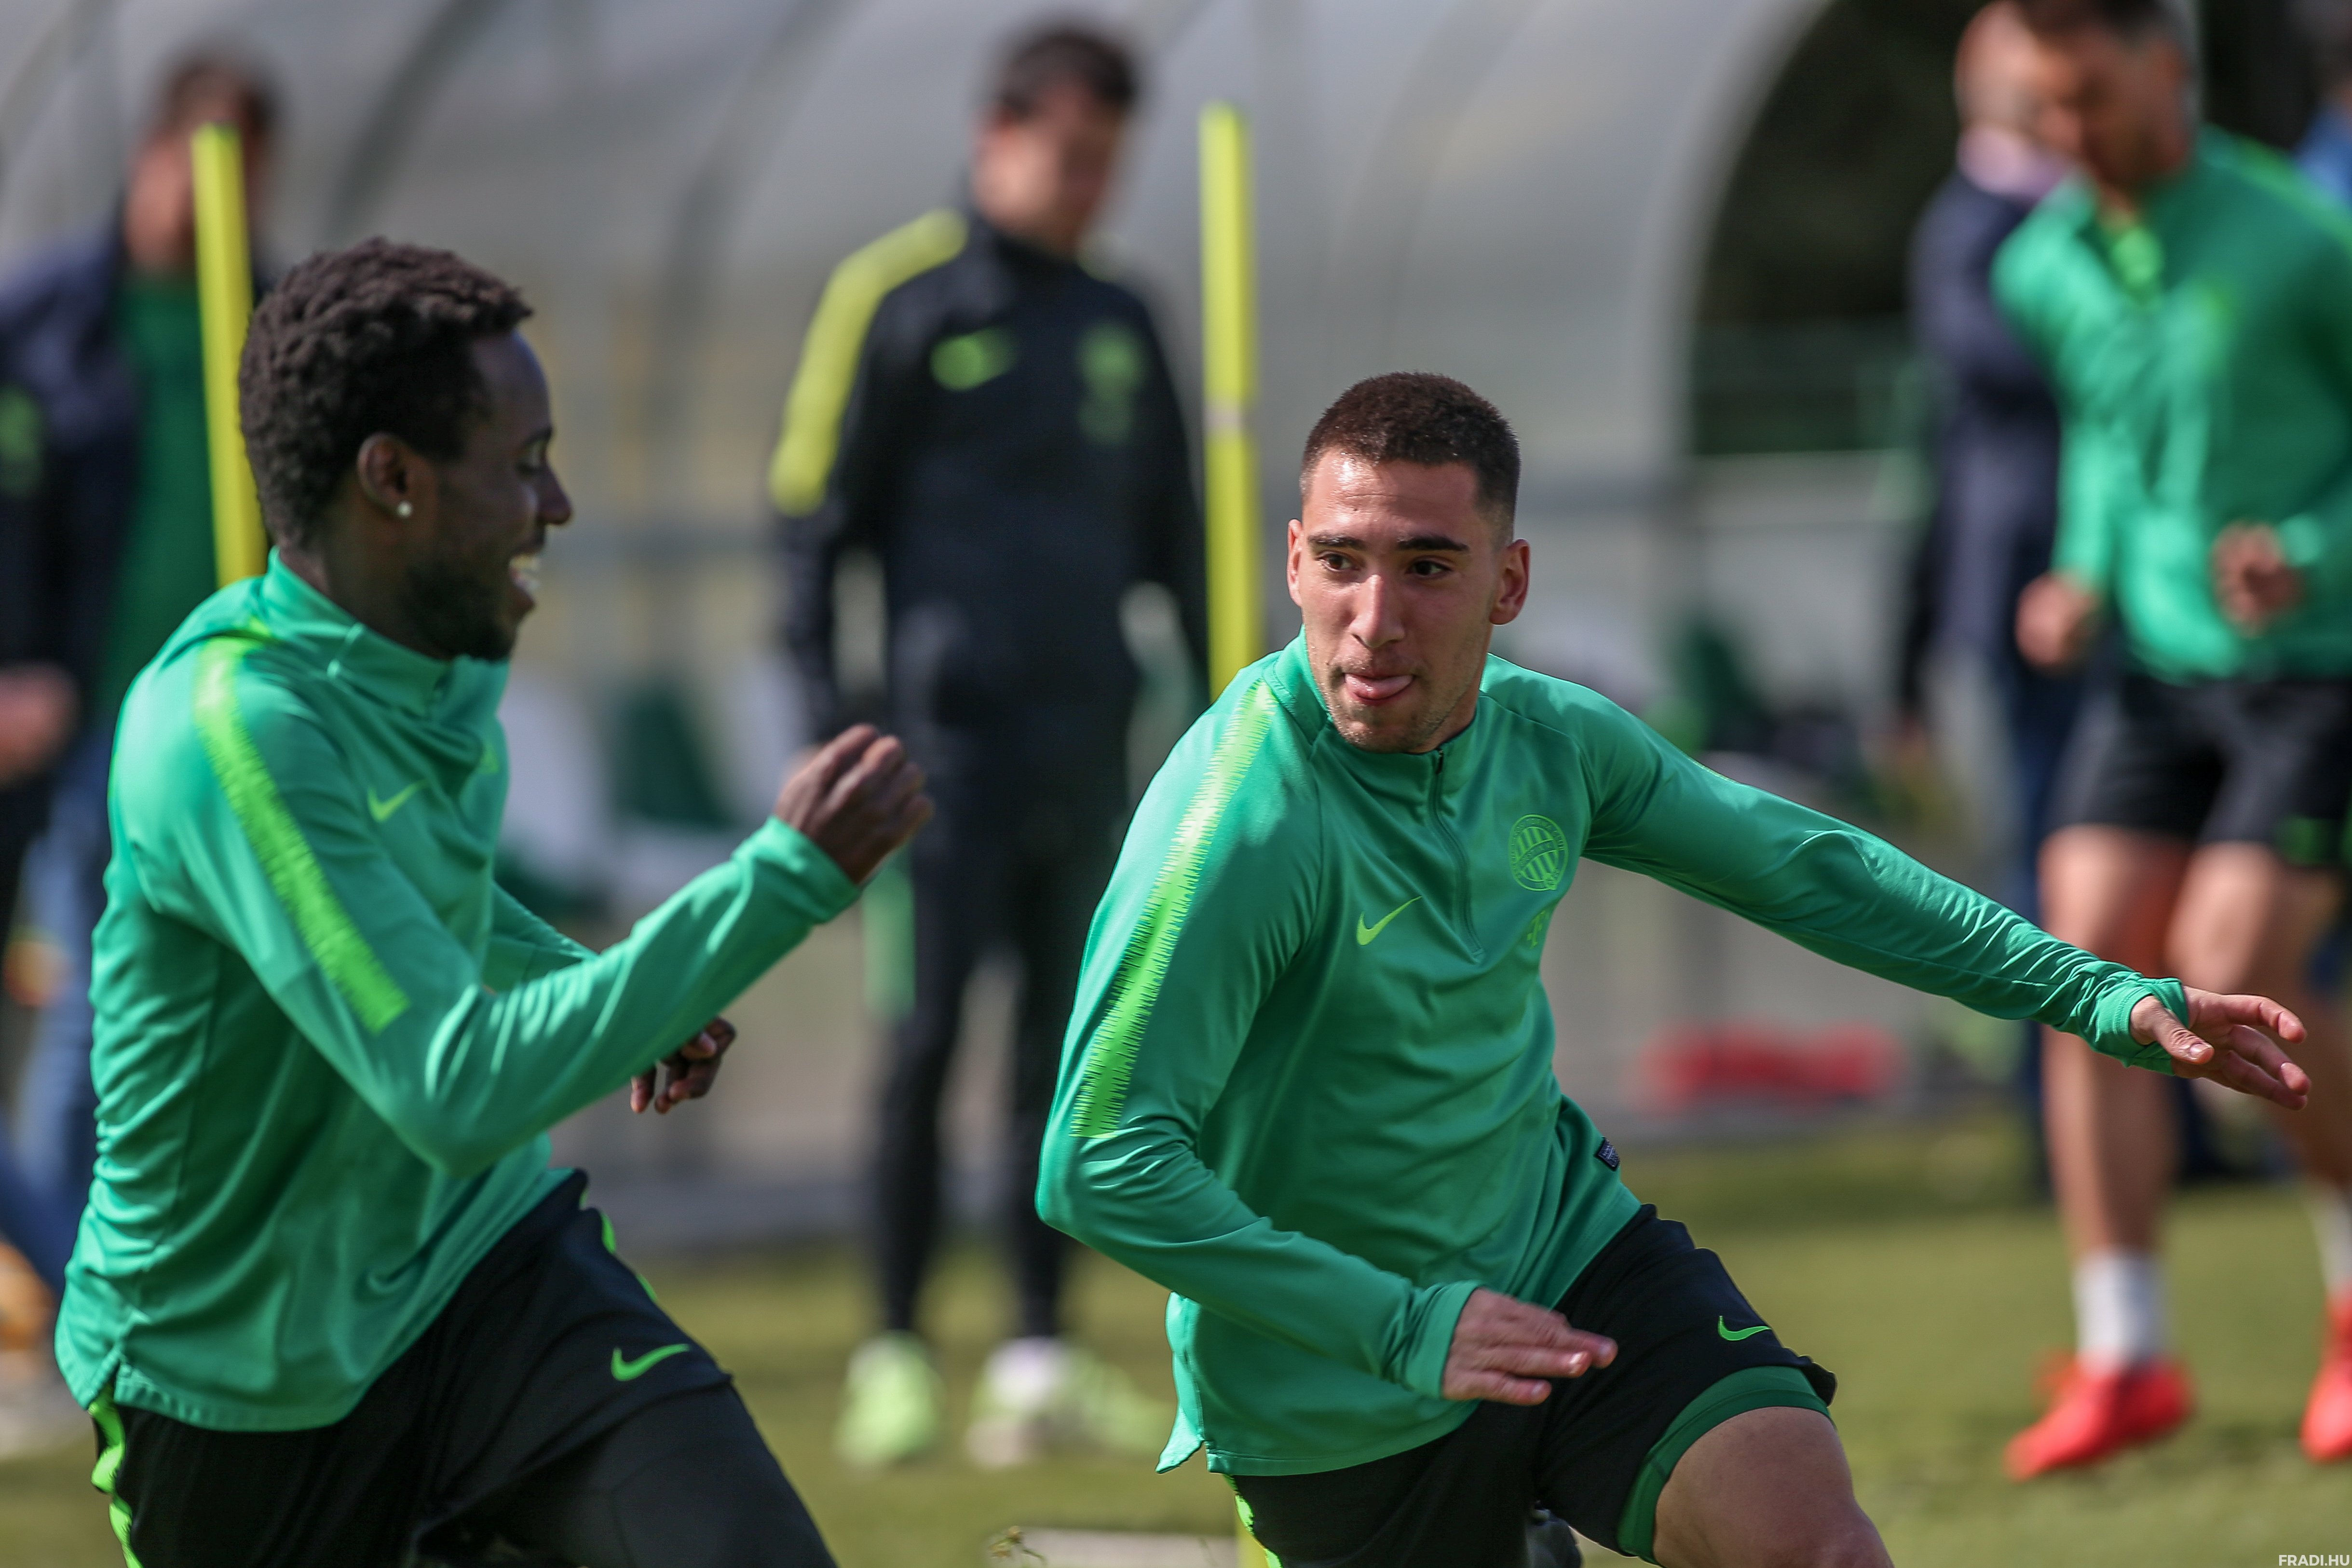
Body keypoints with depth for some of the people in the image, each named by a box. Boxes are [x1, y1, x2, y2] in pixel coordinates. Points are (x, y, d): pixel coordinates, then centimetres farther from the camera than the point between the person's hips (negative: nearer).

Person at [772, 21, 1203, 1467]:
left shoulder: (1119, 326, 16)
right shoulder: (900, 303, -1)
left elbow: (1173, 532, 24)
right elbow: (818, 510, -2)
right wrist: (829, 711, -8)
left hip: (1089, 738, 5)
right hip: (954, 733, -5)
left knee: (1064, 1046, 5)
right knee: (931, 1036, -7)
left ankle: (1041, 1364, 8)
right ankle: (896, 1362, -2)